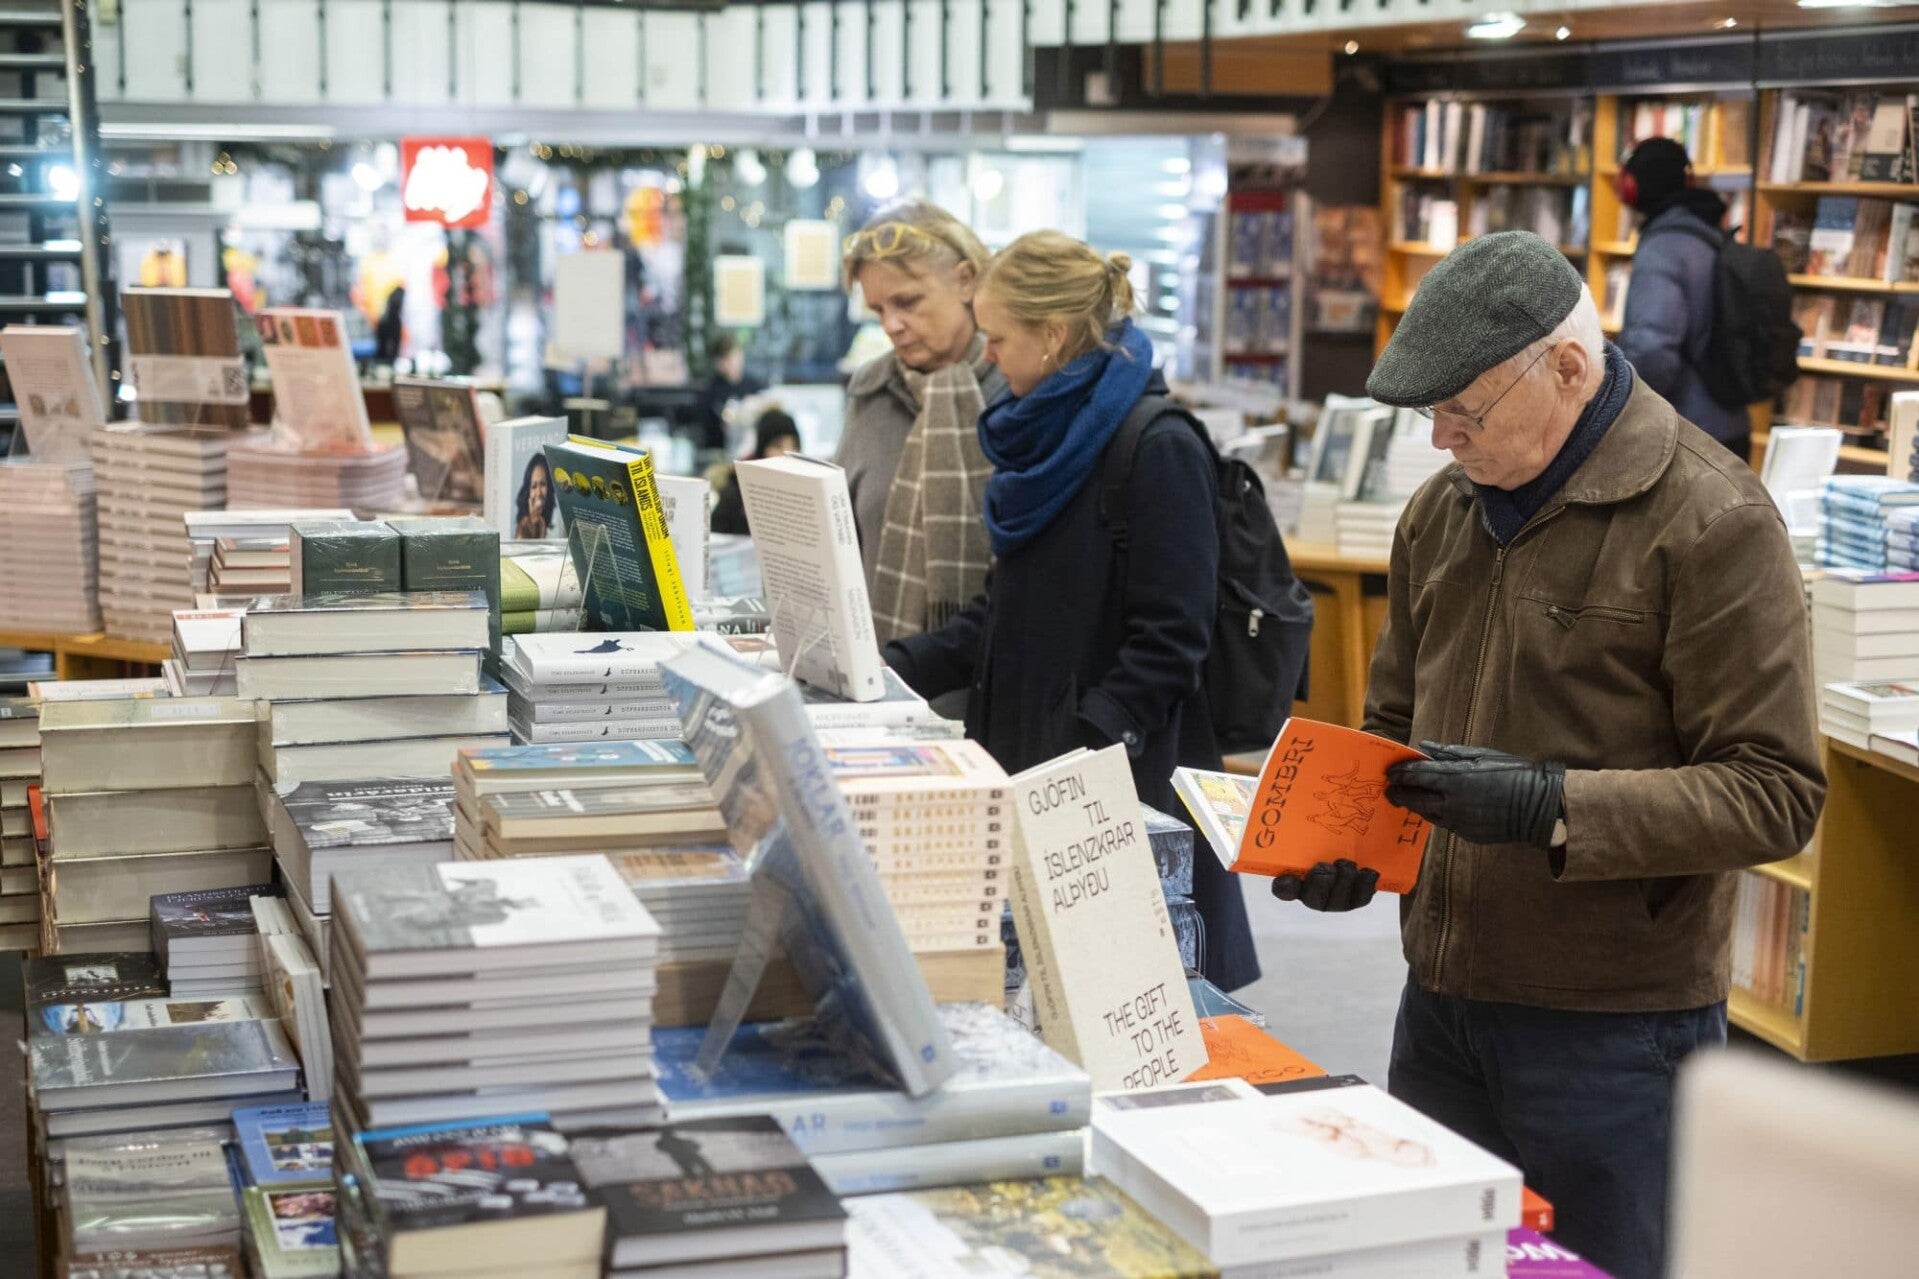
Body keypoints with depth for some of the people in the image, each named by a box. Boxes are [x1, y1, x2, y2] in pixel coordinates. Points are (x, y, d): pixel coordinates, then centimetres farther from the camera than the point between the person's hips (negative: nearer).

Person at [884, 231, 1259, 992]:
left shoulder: (1159, 450, -12)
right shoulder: (1045, 441, 14)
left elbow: (1167, 643, -16)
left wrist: (1083, 753, -24)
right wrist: (885, 670, 8)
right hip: (1029, 767, 8)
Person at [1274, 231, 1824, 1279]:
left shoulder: (1712, 522, -13)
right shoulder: (1443, 508, 9)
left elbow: (1775, 793, -16)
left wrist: (1550, 807, -26)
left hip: (1614, 1027, -6)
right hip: (1440, 1000, 7)